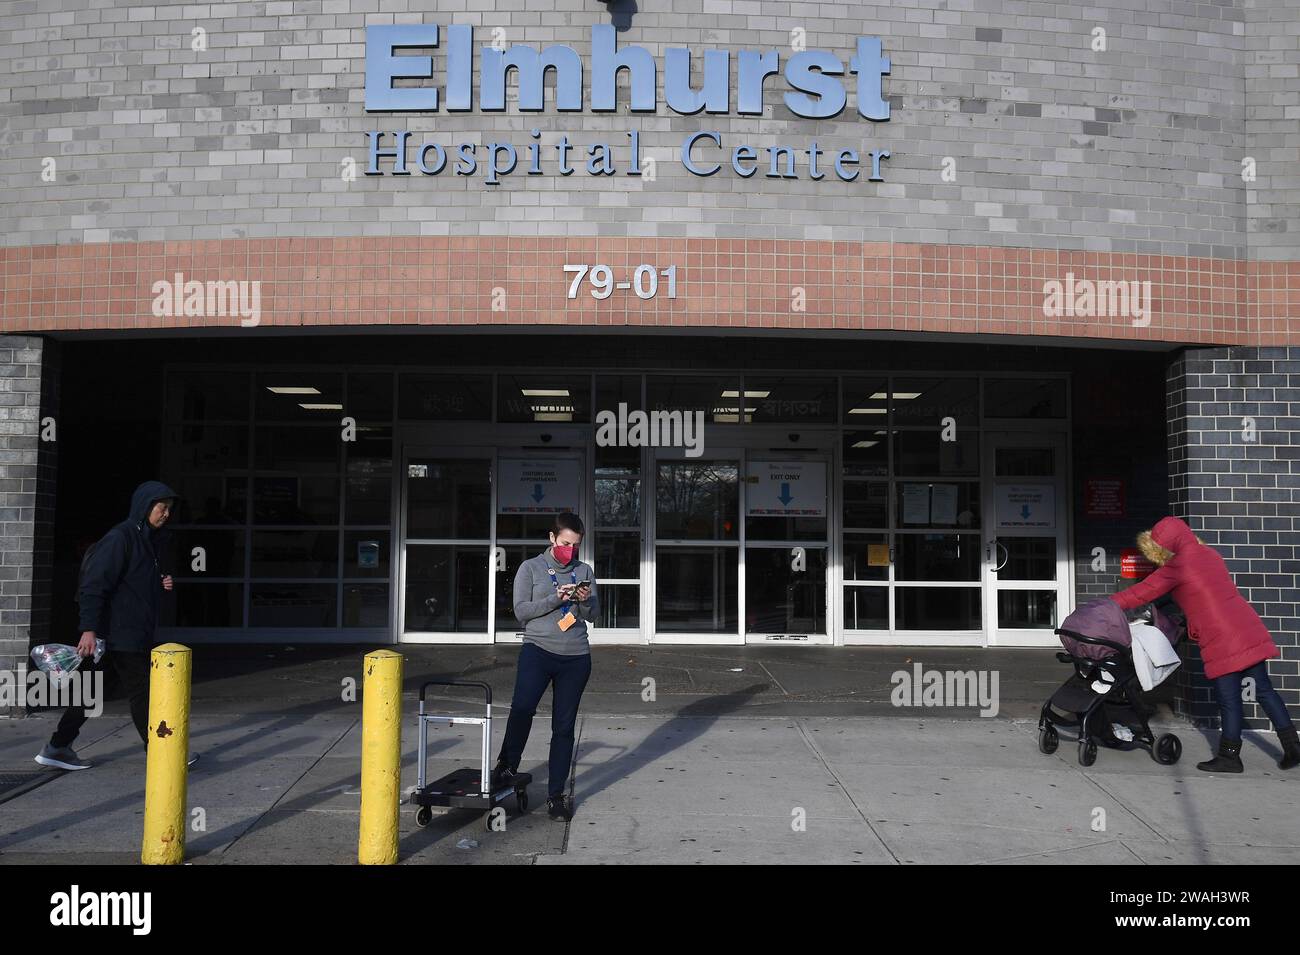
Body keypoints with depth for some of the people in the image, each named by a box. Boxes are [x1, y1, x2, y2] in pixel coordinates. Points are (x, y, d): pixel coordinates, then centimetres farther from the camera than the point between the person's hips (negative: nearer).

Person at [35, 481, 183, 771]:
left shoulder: (146, 540, 15)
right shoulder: (119, 538, -14)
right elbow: (94, 584, -20)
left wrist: (161, 585, 6)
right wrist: (89, 629, -25)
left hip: (133, 634, 9)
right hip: (121, 635, -9)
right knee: (141, 692, -2)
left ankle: (57, 748, 21)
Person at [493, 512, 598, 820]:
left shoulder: (583, 571, 14)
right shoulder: (530, 568, 5)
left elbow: (593, 615, 12)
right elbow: (521, 610, -4)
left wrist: (586, 601, -10)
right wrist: (556, 599, -15)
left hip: (576, 656, 3)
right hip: (538, 650, -3)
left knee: (564, 727, 5)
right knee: (522, 707, -26)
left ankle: (556, 794, 14)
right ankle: (507, 765, -4)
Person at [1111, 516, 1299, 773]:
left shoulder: (1177, 567, -8)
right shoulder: (1209, 554, 15)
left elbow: (1142, 593, -5)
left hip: (1223, 642, -8)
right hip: (1251, 631, 8)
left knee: (1229, 699, 1)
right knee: (1264, 690, 14)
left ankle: (1229, 756, 10)